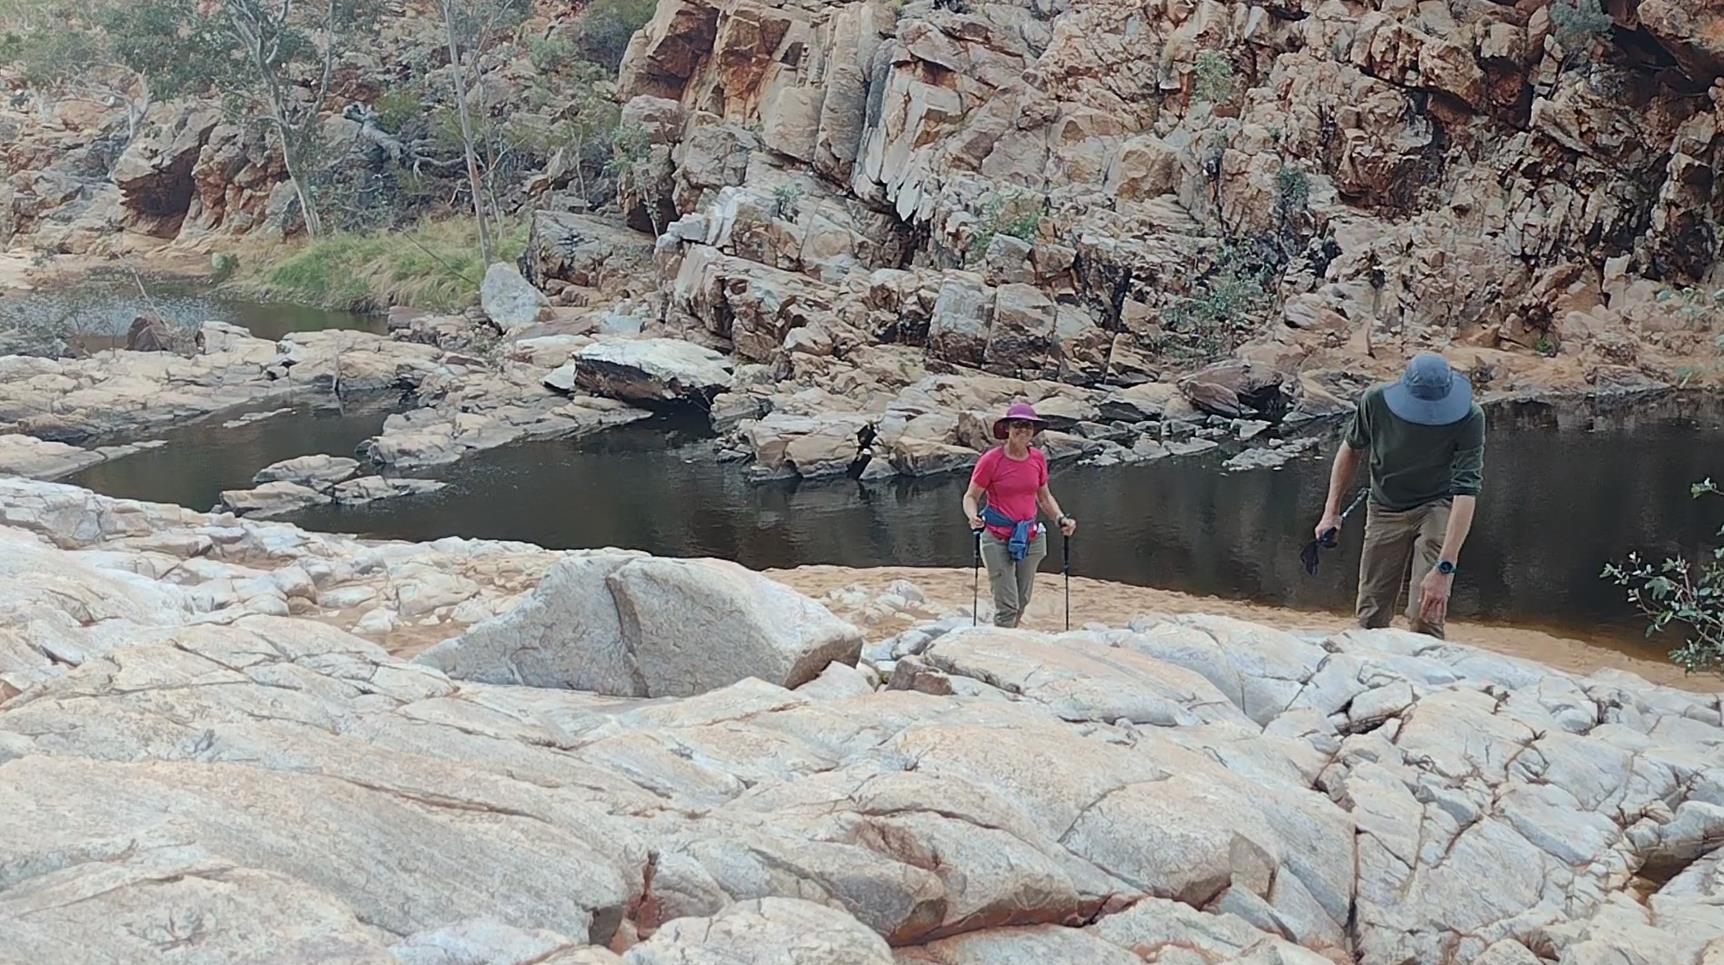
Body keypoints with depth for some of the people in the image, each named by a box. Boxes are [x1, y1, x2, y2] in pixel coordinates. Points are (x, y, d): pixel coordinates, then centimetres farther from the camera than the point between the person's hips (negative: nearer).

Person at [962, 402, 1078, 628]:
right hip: (998, 539, -5)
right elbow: (970, 496, -5)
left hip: (1030, 538, 5)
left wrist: (1061, 519, 0)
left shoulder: (1038, 458, 3)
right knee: (1007, 606, -9)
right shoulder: (991, 460, -11)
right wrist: (973, 516, -26)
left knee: (1022, 603, 13)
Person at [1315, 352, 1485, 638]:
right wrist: (1331, 510, -1)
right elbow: (1352, 450, 0)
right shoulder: (1376, 401, -21)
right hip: (1385, 508, 3)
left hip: (1437, 507, -2)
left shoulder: (1469, 418, -28)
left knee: (1425, 617, -17)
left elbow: (1466, 491, -33)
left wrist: (1444, 568, -41)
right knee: (1370, 617, 5)